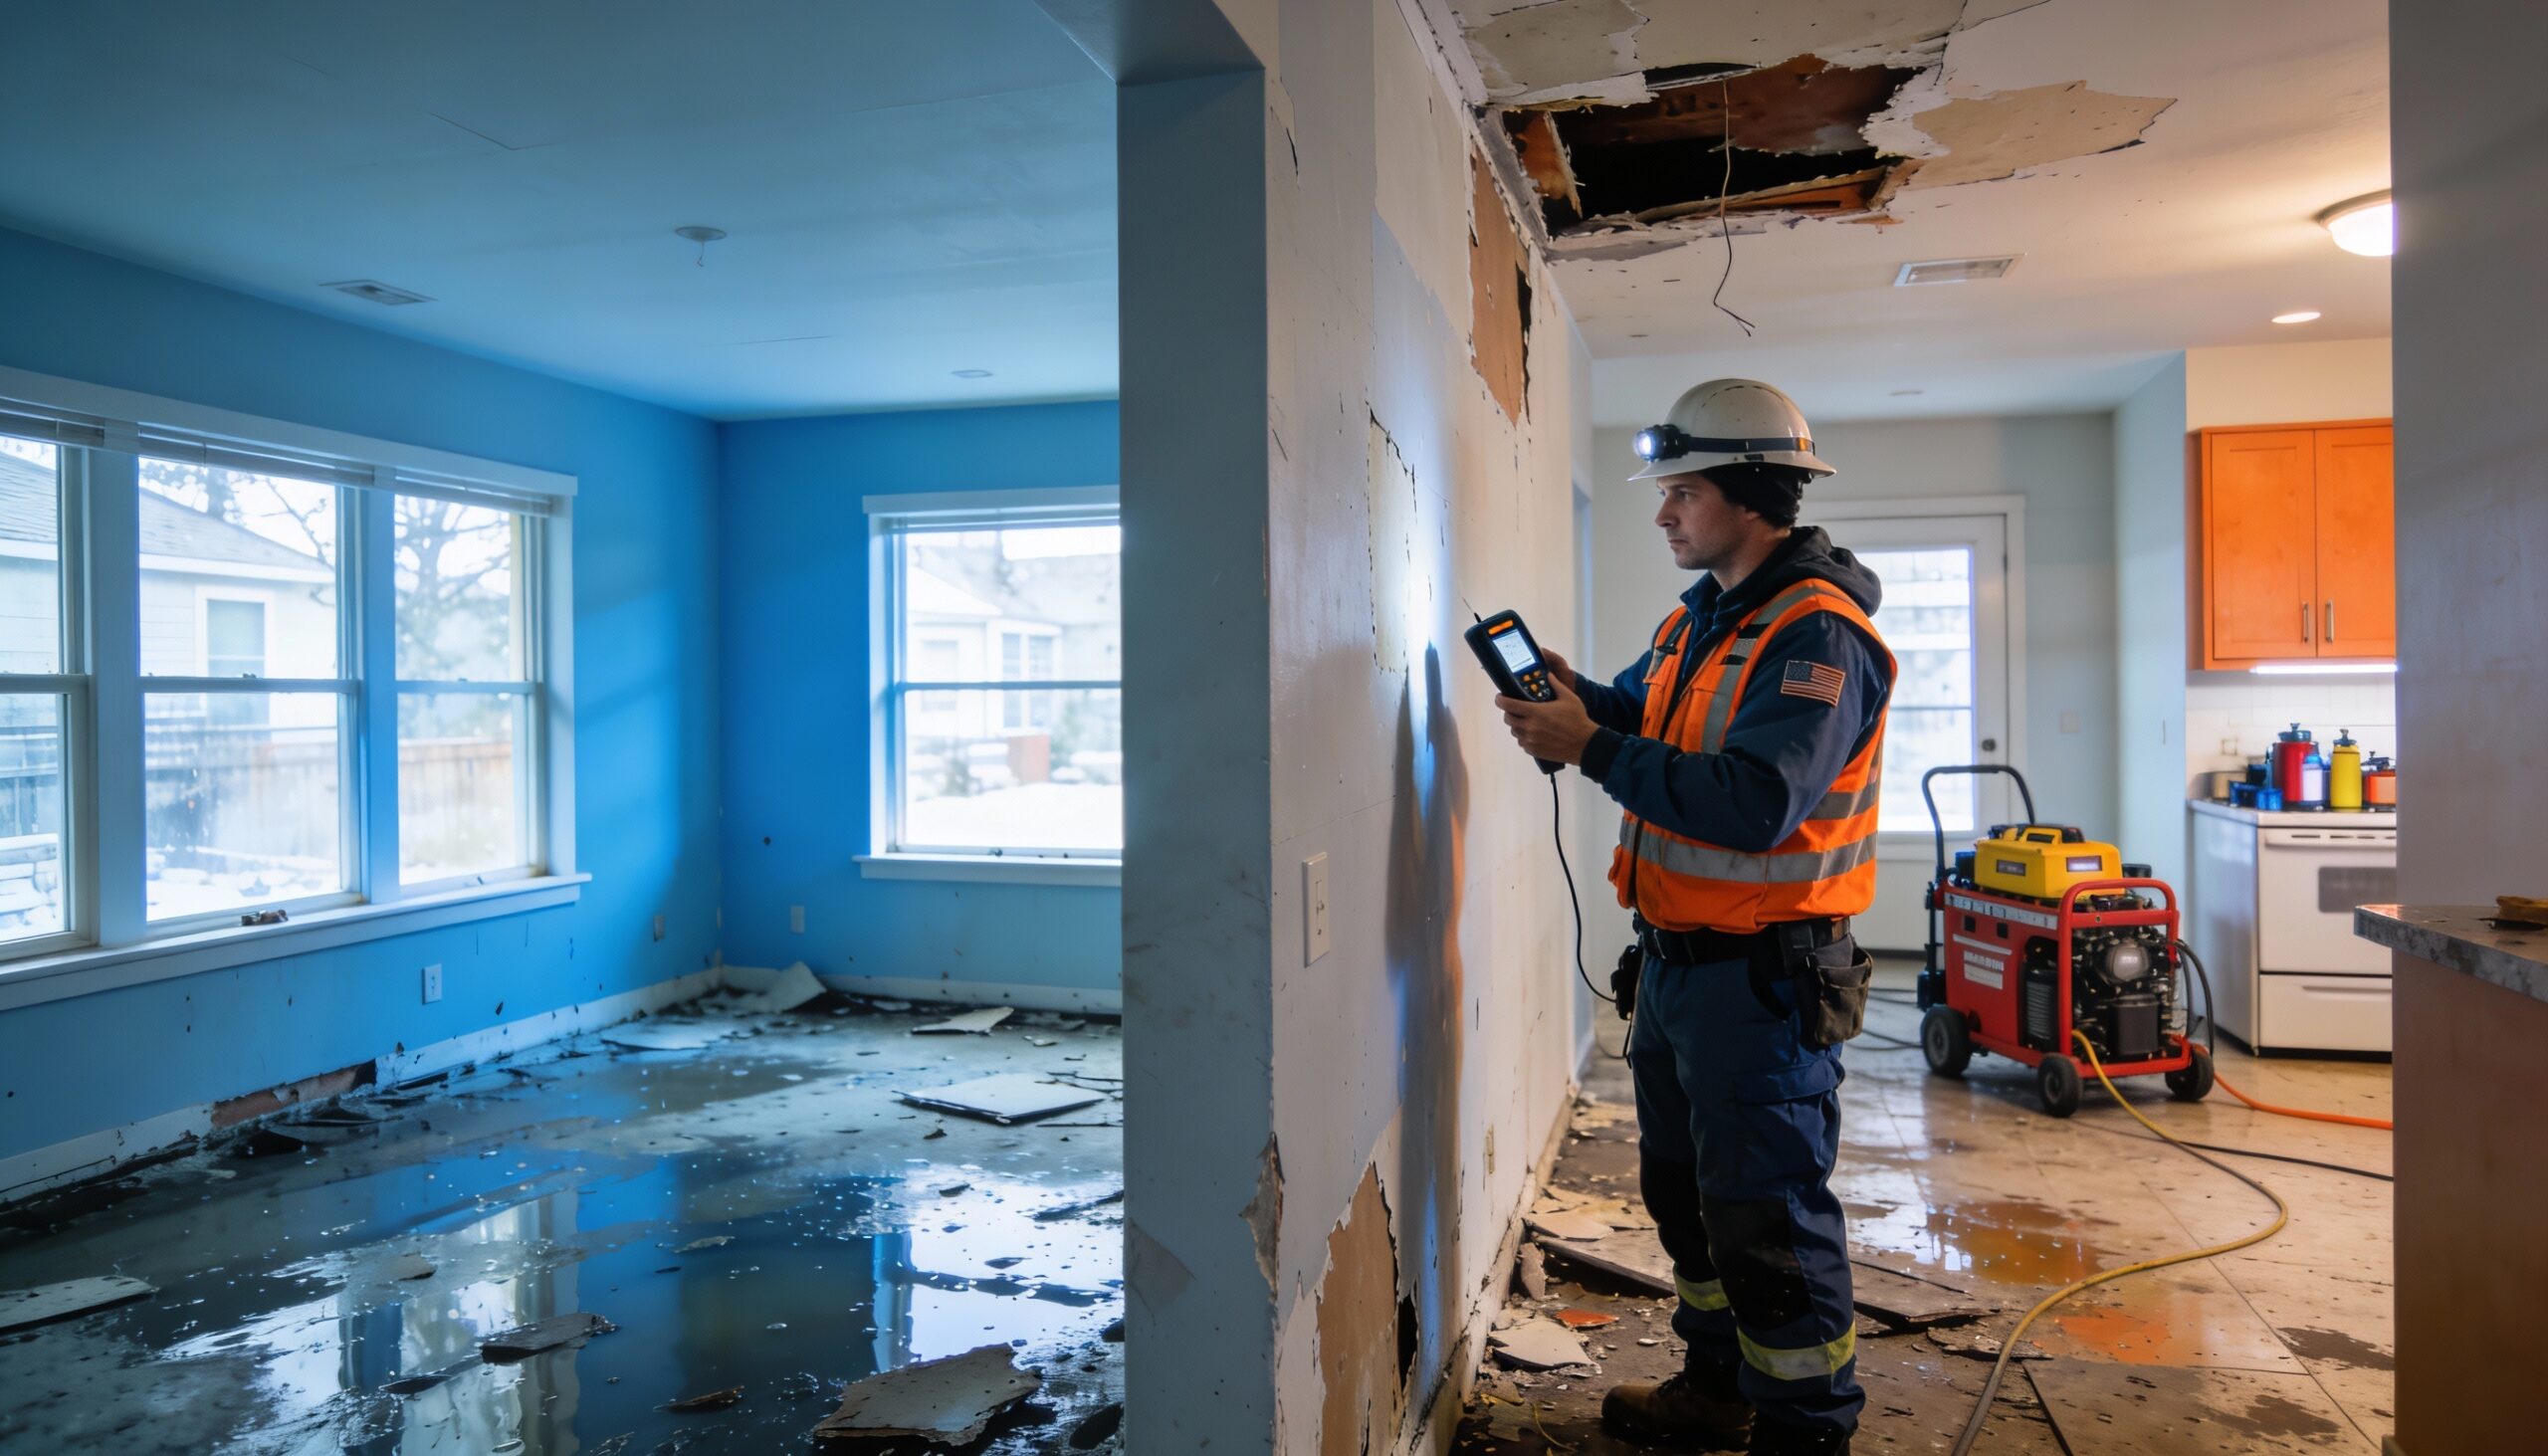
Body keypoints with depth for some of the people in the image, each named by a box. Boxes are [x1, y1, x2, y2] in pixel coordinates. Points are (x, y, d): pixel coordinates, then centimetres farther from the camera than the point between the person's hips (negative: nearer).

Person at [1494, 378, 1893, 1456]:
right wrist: (1572, 693, 0)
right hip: (1675, 958, 10)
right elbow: (1643, 713, 22)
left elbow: (1753, 804, -30)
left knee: (1767, 1213, 1)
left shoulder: (1815, 635, -19)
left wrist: (1591, 748, -28)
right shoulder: (1700, 616, 11)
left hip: (1762, 974, -10)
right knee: (1686, 1191, 21)